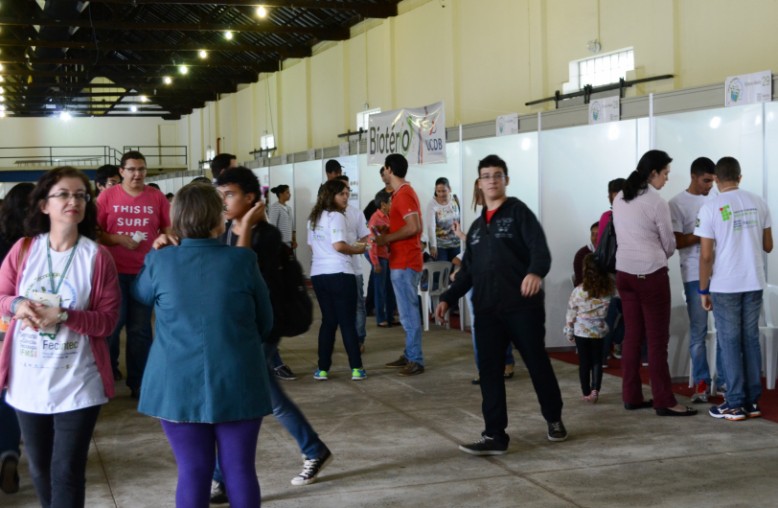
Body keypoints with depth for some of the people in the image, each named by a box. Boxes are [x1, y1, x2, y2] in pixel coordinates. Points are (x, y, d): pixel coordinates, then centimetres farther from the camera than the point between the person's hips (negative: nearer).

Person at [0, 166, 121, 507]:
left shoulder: (97, 257, -8)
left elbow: (107, 319, -8)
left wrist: (65, 316, -23)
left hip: (77, 383, -3)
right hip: (28, 380, 3)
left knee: (67, 471, -2)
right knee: (39, 467, 17)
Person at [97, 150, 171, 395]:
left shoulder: (157, 197, 1)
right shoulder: (108, 196, -2)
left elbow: (168, 231, 7)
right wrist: (119, 240, -14)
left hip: (146, 271, 1)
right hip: (114, 271, -1)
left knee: (140, 328, 7)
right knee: (113, 322, 6)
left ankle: (137, 382, 13)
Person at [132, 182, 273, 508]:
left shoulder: (159, 262, -4)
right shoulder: (243, 260, -6)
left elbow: (139, 294, 19)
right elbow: (265, 324, 6)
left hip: (179, 384, 1)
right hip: (237, 383, -1)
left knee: (192, 472, 8)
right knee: (240, 470, 9)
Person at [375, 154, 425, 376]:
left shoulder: (403, 195, -16)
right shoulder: (405, 192, 16)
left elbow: (413, 227, -26)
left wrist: (387, 238, -16)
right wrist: (387, 234, 10)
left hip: (404, 263, -11)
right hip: (403, 261, 11)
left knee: (409, 312, -8)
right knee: (408, 311, 14)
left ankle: (416, 360, -6)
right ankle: (409, 355, 20)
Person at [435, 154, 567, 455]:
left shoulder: (518, 212, 0)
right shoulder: (476, 227, 19)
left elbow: (540, 248, -15)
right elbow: (467, 270, 21)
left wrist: (536, 272, -36)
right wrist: (448, 298, 10)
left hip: (522, 306, -5)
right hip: (487, 311, 5)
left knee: (537, 364, 6)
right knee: (489, 372, -1)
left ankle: (554, 419, 28)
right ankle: (494, 436, 2)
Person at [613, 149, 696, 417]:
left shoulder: (619, 199, 6)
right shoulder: (657, 203, -13)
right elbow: (669, 244, -2)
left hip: (624, 272, 7)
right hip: (651, 275, -7)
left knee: (632, 335, 12)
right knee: (657, 339, -1)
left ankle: (631, 396, 15)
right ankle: (664, 401, 2)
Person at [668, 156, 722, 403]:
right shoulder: (677, 204, -1)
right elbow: (676, 242, -9)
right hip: (695, 276, -4)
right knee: (698, 332, 2)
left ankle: (724, 380, 12)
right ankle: (701, 382, 11)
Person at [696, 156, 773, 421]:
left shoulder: (710, 208, -8)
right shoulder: (758, 203, 3)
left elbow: (706, 256, -10)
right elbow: (768, 246, 9)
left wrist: (703, 290, -1)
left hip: (725, 286, -4)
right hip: (754, 283, 4)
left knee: (730, 342, 3)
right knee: (751, 340, 11)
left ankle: (735, 404, 4)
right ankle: (753, 401, 14)